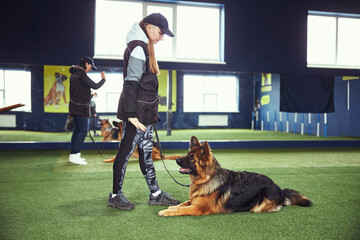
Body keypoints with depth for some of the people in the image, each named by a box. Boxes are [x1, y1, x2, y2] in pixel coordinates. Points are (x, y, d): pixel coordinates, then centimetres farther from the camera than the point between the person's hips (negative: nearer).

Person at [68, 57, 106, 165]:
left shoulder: (74, 74, 14)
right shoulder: (81, 75, -17)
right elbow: (95, 86, -16)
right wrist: (103, 79, -2)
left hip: (75, 106, 10)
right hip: (81, 107, -10)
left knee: (77, 130, 12)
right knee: (83, 130, -7)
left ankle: (73, 154, 15)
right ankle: (75, 155, -8)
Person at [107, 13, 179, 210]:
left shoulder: (144, 46, 18)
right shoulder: (138, 48, -13)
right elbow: (131, 83, -20)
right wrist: (132, 114, -25)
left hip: (145, 111, 10)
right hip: (136, 110, -10)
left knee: (146, 152, 13)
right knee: (126, 150, -1)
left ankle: (155, 194, 21)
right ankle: (115, 195, 11)